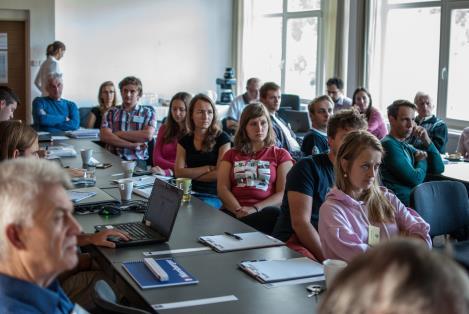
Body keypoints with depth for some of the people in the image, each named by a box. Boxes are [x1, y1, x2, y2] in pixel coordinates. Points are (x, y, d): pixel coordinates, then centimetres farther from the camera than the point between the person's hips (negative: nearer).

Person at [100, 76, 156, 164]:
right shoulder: (111, 112, 15)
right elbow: (104, 136, -1)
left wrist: (119, 134, -3)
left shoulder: (148, 113, 11)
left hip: (137, 160, -2)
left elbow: (148, 135, -8)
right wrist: (132, 145, -11)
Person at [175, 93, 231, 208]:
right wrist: (207, 168, -8)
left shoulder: (222, 138, -2)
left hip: (214, 196, -3)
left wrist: (190, 174, -1)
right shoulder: (184, 141, 10)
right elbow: (178, 172, 0)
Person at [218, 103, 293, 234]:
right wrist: (238, 210, -12)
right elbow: (222, 188, 10)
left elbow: (283, 194, 4)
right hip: (233, 212, 0)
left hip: (265, 213, 0)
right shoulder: (231, 154, 25)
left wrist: (255, 209, -13)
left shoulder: (281, 155, 17)